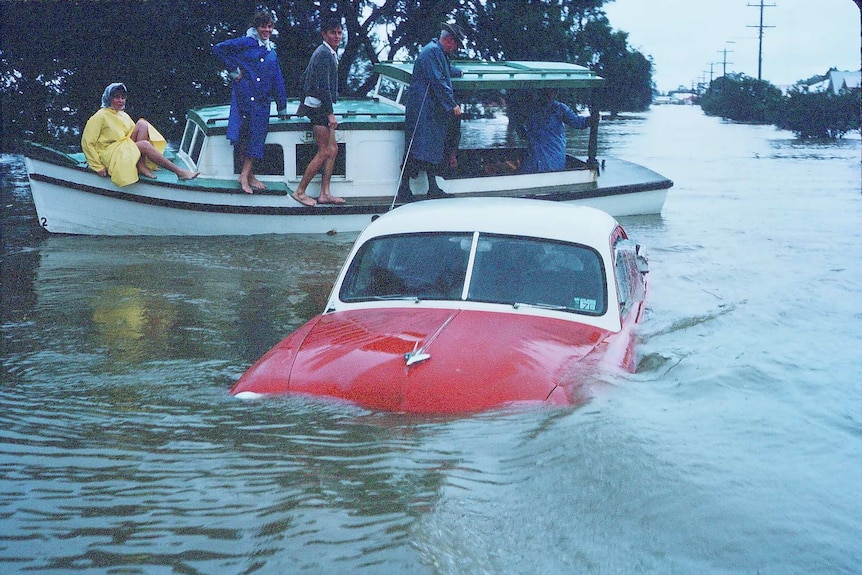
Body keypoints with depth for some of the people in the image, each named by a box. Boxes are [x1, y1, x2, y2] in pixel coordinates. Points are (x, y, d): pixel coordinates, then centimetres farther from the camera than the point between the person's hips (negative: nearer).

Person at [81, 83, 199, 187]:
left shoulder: (124, 116, 16)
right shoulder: (100, 117, -5)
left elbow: (135, 135, 23)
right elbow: (87, 143, -9)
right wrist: (99, 167, -14)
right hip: (110, 156, -7)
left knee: (142, 124, -13)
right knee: (144, 144, -30)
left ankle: (141, 165, -25)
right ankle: (179, 171, -32)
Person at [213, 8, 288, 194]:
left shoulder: (272, 51, 17)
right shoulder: (246, 43, -1)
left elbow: (278, 81, 20)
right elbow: (218, 48, -5)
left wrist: (282, 107, 19)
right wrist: (233, 70, -6)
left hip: (262, 101, 5)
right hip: (243, 96, -5)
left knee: (256, 137, 0)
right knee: (241, 135, -7)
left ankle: (245, 176, 5)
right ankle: (249, 175, 4)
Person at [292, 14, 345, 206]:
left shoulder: (327, 52, 17)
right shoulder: (325, 54, -15)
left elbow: (305, 76, 24)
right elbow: (323, 86, -22)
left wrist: (303, 103, 27)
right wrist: (330, 113, -21)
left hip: (317, 106, 10)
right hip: (319, 106, -10)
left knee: (332, 150, 9)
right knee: (325, 151, -7)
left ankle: (324, 194, 11)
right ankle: (300, 191, -1)